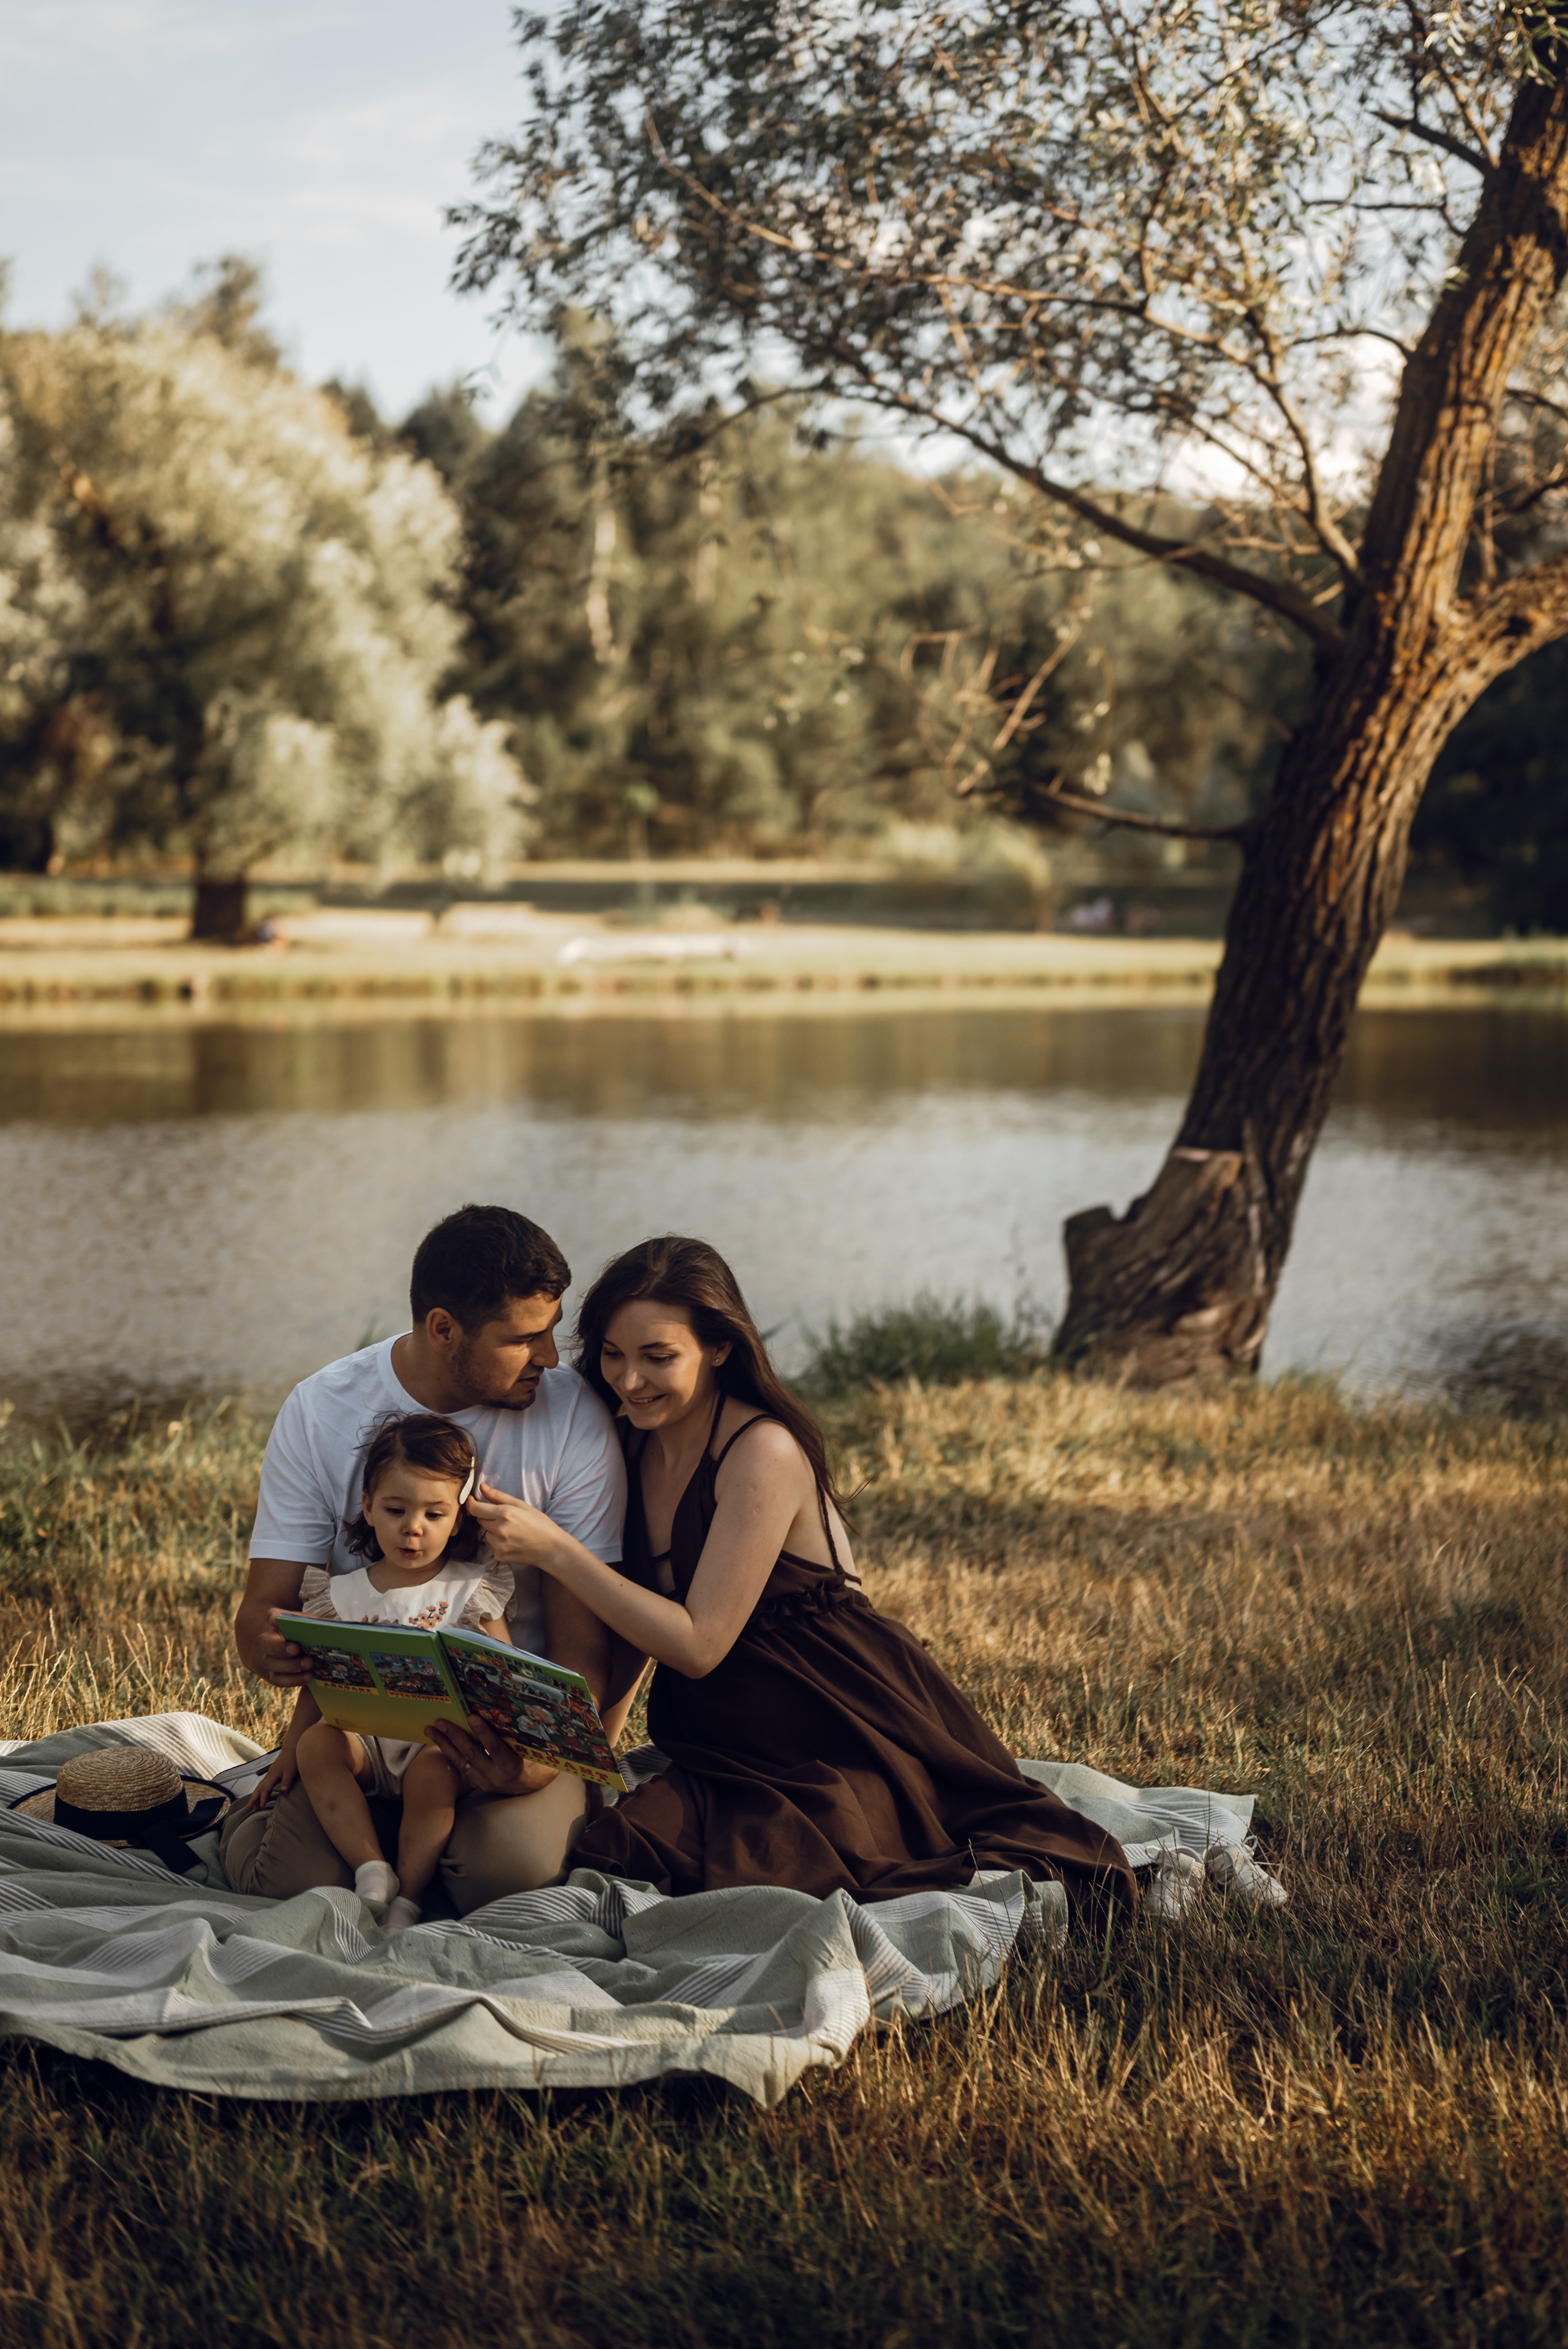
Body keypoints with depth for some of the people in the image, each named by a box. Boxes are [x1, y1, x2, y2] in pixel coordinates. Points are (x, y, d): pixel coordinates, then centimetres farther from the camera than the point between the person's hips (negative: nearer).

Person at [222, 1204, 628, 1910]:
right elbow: (263, 1607, -5)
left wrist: (542, 1756, -33)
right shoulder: (321, 1412, -7)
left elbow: (584, 1645, -12)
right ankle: (254, 1816, 12)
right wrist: (270, 1646, -32)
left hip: (517, 1724, 0)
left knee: (514, 1868, -30)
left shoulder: (574, 1418, -11)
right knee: (296, 1881, -24)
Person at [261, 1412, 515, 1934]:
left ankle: (408, 1901, -27)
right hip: (364, 1739, 3)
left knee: (434, 1769, -34)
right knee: (317, 1745, -27)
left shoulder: (470, 1591, 2)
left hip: (438, 1739, -2)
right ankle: (371, 1870, -29)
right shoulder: (342, 1595, 7)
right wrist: (290, 1751, 3)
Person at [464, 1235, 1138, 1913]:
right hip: (727, 1750, 7)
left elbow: (698, 1643, -17)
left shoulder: (765, 1453, -15)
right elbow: (633, 1626, 15)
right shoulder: (633, 1449, 9)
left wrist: (552, 1548, -20)